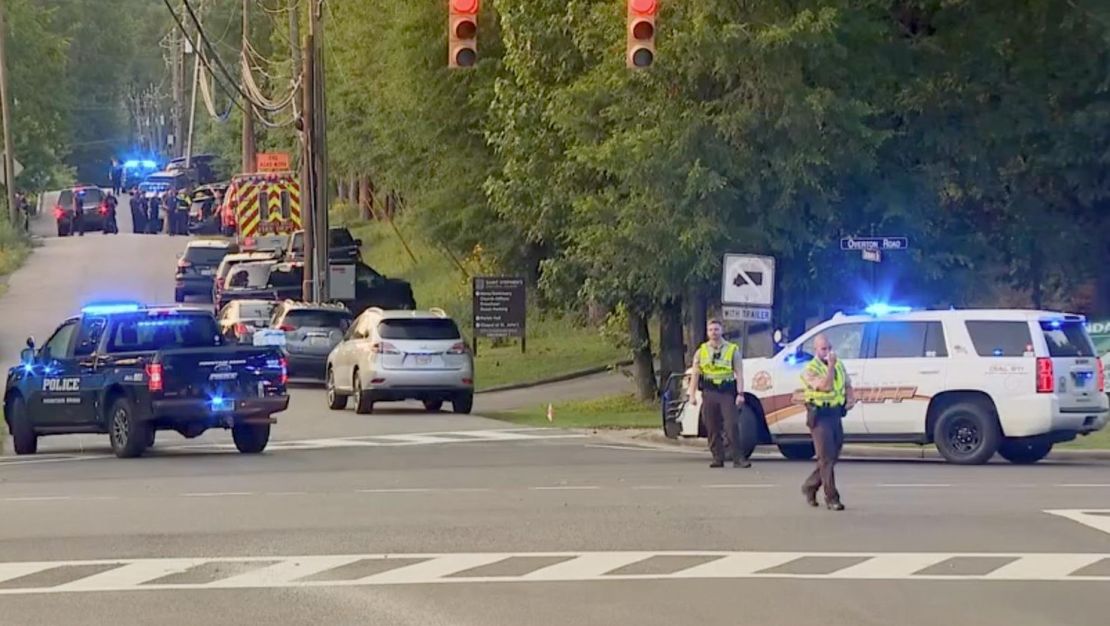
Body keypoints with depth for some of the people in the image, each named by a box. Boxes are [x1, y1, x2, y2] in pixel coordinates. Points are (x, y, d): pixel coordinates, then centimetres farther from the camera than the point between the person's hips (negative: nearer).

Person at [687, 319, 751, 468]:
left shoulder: (733, 350, 6)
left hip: (727, 393, -2)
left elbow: (739, 373, 1)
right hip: (709, 393, 2)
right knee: (712, 429, 2)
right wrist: (692, 394, -1)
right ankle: (718, 459, 9)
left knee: (732, 426, -11)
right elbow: (695, 374, 9)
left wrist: (740, 394, -9)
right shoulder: (701, 351, 11)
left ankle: (738, 458, -12)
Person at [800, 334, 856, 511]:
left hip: (836, 414, 7)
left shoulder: (839, 365, 12)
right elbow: (826, 386, -24)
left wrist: (851, 397, 2)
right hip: (820, 416, -7)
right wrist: (830, 366, -23)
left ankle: (810, 486, 31)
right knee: (827, 458, -8)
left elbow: (847, 385, 22)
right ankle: (832, 498, -7)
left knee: (832, 457, 13)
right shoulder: (810, 370, -10)